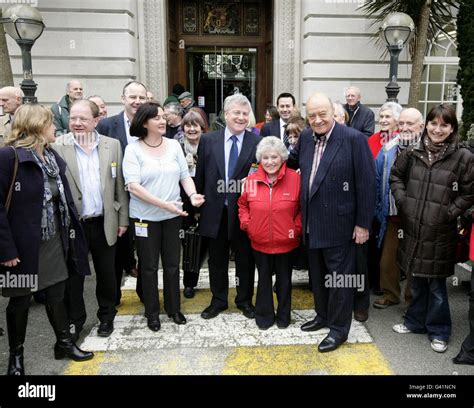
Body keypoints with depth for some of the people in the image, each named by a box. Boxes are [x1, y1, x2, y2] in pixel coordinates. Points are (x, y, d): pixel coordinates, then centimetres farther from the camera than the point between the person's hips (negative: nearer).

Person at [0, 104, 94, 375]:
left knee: (57, 294, 16)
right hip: (23, 244, -6)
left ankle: (64, 343, 34)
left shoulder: (53, 156, 7)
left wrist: (69, 233, 5)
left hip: (54, 241, 6)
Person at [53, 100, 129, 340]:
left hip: (104, 223, 2)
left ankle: (106, 317, 35)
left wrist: (123, 219, 4)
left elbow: (120, 186, 5)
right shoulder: (57, 146, -6)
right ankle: (75, 320, 32)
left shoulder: (112, 145, 1)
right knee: (73, 276, 13)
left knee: (106, 274, 14)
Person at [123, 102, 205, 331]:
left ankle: (173, 308, 32)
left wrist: (192, 194, -16)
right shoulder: (133, 149, -9)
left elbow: (184, 175, 5)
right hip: (145, 216, -3)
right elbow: (133, 185, -16)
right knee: (149, 266, 10)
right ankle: (152, 313, 27)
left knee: (172, 263, 14)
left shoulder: (174, 145, 2)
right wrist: (162, 203, -25)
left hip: (172, 215, 3)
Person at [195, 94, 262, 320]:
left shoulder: (257, 142, -4)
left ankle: (245, 300, 33)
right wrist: (198, 206, 4)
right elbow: (200, 176, 4)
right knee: (217, 260, 15)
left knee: (245, 259, 13)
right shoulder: (208, 140, 1)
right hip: (215, 211, 2)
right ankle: (218, 300, 33)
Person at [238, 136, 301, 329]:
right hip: (260, 241, 2)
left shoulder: (295, 178, -10)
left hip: (286, 241, -1)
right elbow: (242, 204, 11)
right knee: (264, 279, 15)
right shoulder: (251, 180, -3)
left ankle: (284, 315, 33)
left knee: (284, 279, 15)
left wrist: (297, 227, -9)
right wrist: (246, 223, -1)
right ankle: (264, 315, 31)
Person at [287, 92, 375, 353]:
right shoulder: (306, 137, 4)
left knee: (339, 276, 7)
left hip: (338, 222, -6)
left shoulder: (354, 139, -14)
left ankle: (339, 328, 24)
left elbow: (366, 183, -13)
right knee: (317, 273, 20)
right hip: (312, 222, 6)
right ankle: (323, 315, 40)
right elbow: (293, 163, 20)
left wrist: (363, 223, -12)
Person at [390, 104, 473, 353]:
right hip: (413, 228, 3)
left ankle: (438, 331, 26)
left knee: (437, 283, 7)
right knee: (417, 280, 18)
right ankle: (416, 321, 36)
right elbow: (396, 176, 13)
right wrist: (402, 201, 2)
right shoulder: (413, 152, 1)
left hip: (440, 233, -3)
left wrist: (450, 212, -8)